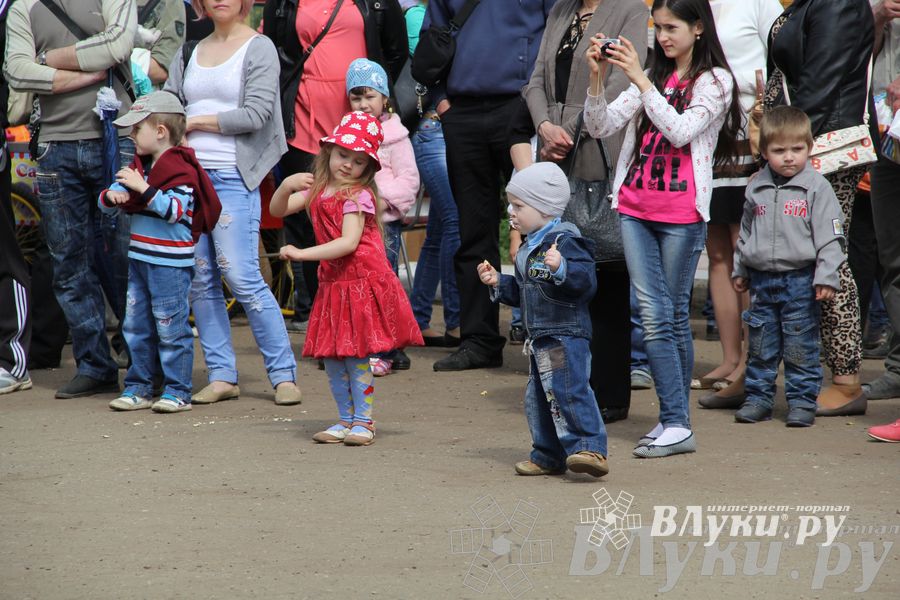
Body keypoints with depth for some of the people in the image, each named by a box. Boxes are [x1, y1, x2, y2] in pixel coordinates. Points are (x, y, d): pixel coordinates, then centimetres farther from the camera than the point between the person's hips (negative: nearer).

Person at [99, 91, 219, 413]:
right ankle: (138, 387, 19)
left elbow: (175, 209, -24)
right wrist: (112, 196, -9)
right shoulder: (139, 166, 14)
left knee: (170, 327, -5)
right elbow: (107, 200, 14)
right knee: (136, 326, 11)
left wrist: (143, 188, -29)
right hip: (139, 259, 9)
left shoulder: (180, 169, -12)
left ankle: (178, 391, 1)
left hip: (170, 263, -9)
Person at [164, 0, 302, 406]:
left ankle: (283, 374, -4)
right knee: (200, 280, 3)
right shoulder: (190, 52, 16)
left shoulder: (260, 49, 0)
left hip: (233, 177, -5)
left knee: (242, 277, -11)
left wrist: (194, 122, -5)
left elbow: (255, 114, -10)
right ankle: (221, 376, 8)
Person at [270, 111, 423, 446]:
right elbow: (277, 209, 5)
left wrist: (302, 254, -25)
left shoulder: (358, 195, -13)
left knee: (355, 354, -6)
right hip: (333, 281, 7)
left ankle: (363, 421, 3)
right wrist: (287, 185, -16)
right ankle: (345, 419, 17)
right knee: (330, 356, 7)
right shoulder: (318, 189, 9)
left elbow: (348, 243, -23)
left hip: (361, 280, -7)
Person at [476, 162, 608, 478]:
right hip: (539, 338, 10)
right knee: (538, 397, 14)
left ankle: (590, 449, -18)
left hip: (566, 335, -10)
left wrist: (561, 268, -41)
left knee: (570, 392, -17)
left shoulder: (565, 241, -15)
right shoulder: (530, 247, 17)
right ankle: (548, 455, 22)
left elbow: (586, 280, -27)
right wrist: (498, 282, 16)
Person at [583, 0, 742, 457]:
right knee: (653, 316, -4)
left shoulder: (713, 80, 0)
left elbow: (681, 130, -16)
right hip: (636, 208, 4)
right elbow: (600, 127, 9)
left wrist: (640, 80, -19)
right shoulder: (653, 77, 17)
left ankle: (676, 423, 4)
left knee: (674, 315, 0)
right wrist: (597, 77, -6)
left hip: (682, 214, -4)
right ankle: (674, 422, -4)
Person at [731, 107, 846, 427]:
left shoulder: (816, 187, -5)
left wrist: (826, 276, -13)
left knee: (800, 347, 0)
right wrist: (740, 270, 22)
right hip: (762, 280, 4)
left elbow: (830, 236, -7)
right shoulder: (756, 188, 9)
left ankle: (802, 400, 7)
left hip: (800, 280, -4)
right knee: (760, 346, 9)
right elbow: (746, 232, 21)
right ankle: (758, 397, 18)